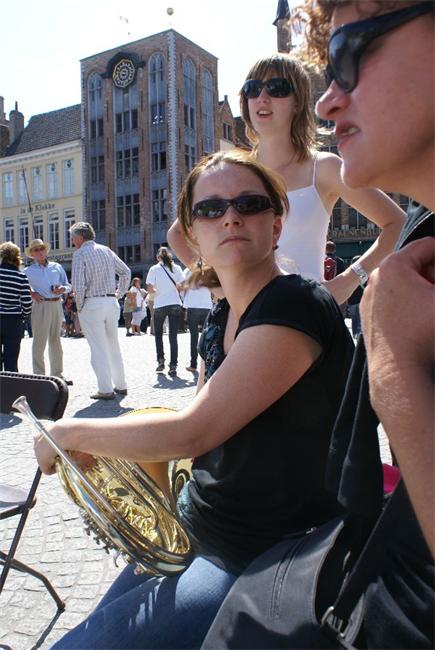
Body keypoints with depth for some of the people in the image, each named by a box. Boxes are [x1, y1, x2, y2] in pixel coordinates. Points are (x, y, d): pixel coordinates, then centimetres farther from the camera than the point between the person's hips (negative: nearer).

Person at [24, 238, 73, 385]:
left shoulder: (57, 267, 13)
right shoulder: (28, 271, 6)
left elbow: (68, 285, 16)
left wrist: (63, 289, -6)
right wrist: (30, 293, -9)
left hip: (56, 305, 4)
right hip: (40, 306, -3)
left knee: (56, 341, 11)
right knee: (39, 342, -5)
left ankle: (57, 374, 20)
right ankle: (39, 376, 0)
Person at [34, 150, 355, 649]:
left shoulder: (296, 308, -22)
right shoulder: (220, 320, 5)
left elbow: (193, 432, -26)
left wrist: (70, 433, -12)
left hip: (263, 567, -8)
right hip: (194, 534, 8)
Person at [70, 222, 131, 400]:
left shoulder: (80, 254, -8)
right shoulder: (106, 250, 10)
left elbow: (78, 285, -16)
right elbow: (126, 272, 13)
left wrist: (79, 307, -5)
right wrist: (119, 293, 15)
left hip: (92, 304, -6)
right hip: (111, 302, 6)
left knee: (98, 348, -1)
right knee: (113, 345, 15)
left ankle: (106, 389, 2)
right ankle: (121, 385, 22)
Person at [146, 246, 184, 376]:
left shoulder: (154, 269, -3)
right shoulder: (176, 268, 2)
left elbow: (149, 288, -8)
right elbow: (182, 286, -3)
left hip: (160, 305, -1)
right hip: (175, 304, 1)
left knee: (158, 333, 19)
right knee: (173, 336, 2)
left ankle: (160, 360, 13)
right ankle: (173, 365, -1)